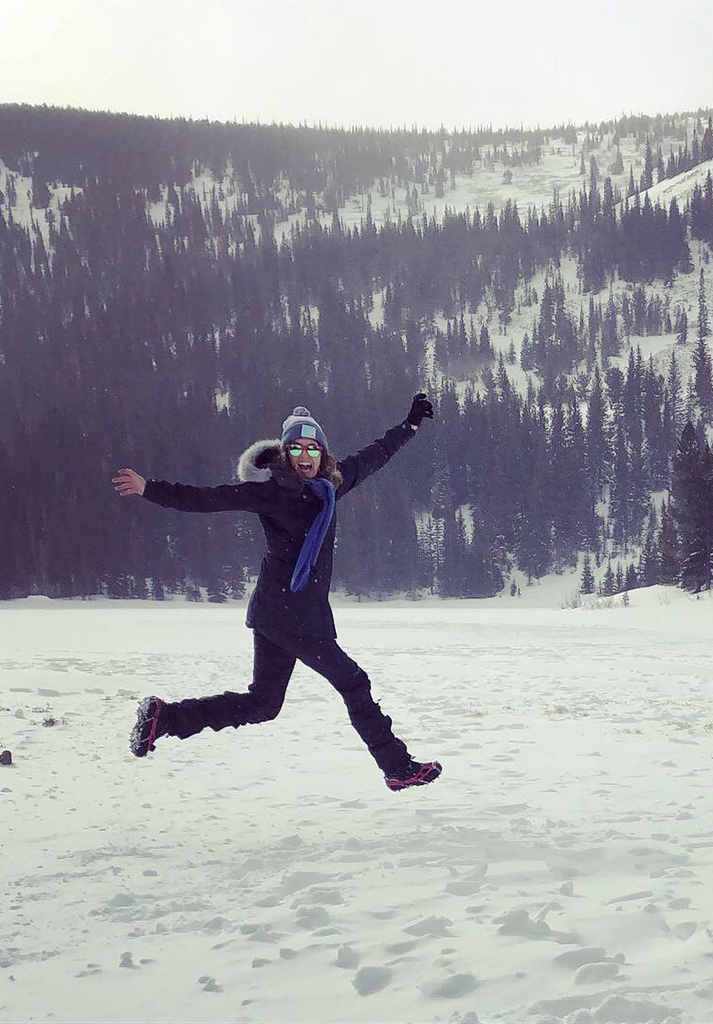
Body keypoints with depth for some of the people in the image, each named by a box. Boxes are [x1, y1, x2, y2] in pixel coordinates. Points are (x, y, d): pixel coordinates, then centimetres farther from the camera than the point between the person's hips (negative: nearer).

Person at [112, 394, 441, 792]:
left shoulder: (330, 484, 11)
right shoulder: (271, 489, -9)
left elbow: (374, 456, 25)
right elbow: (208, 499, -11)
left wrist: (411, 424, 32)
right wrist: (150, 489, -19)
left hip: (305, 612, 8)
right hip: (287, 611, -8)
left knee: (261, 703, 12)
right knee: (353, 683, 0)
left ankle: (164, 716, 14)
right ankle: (399, 767, 11)